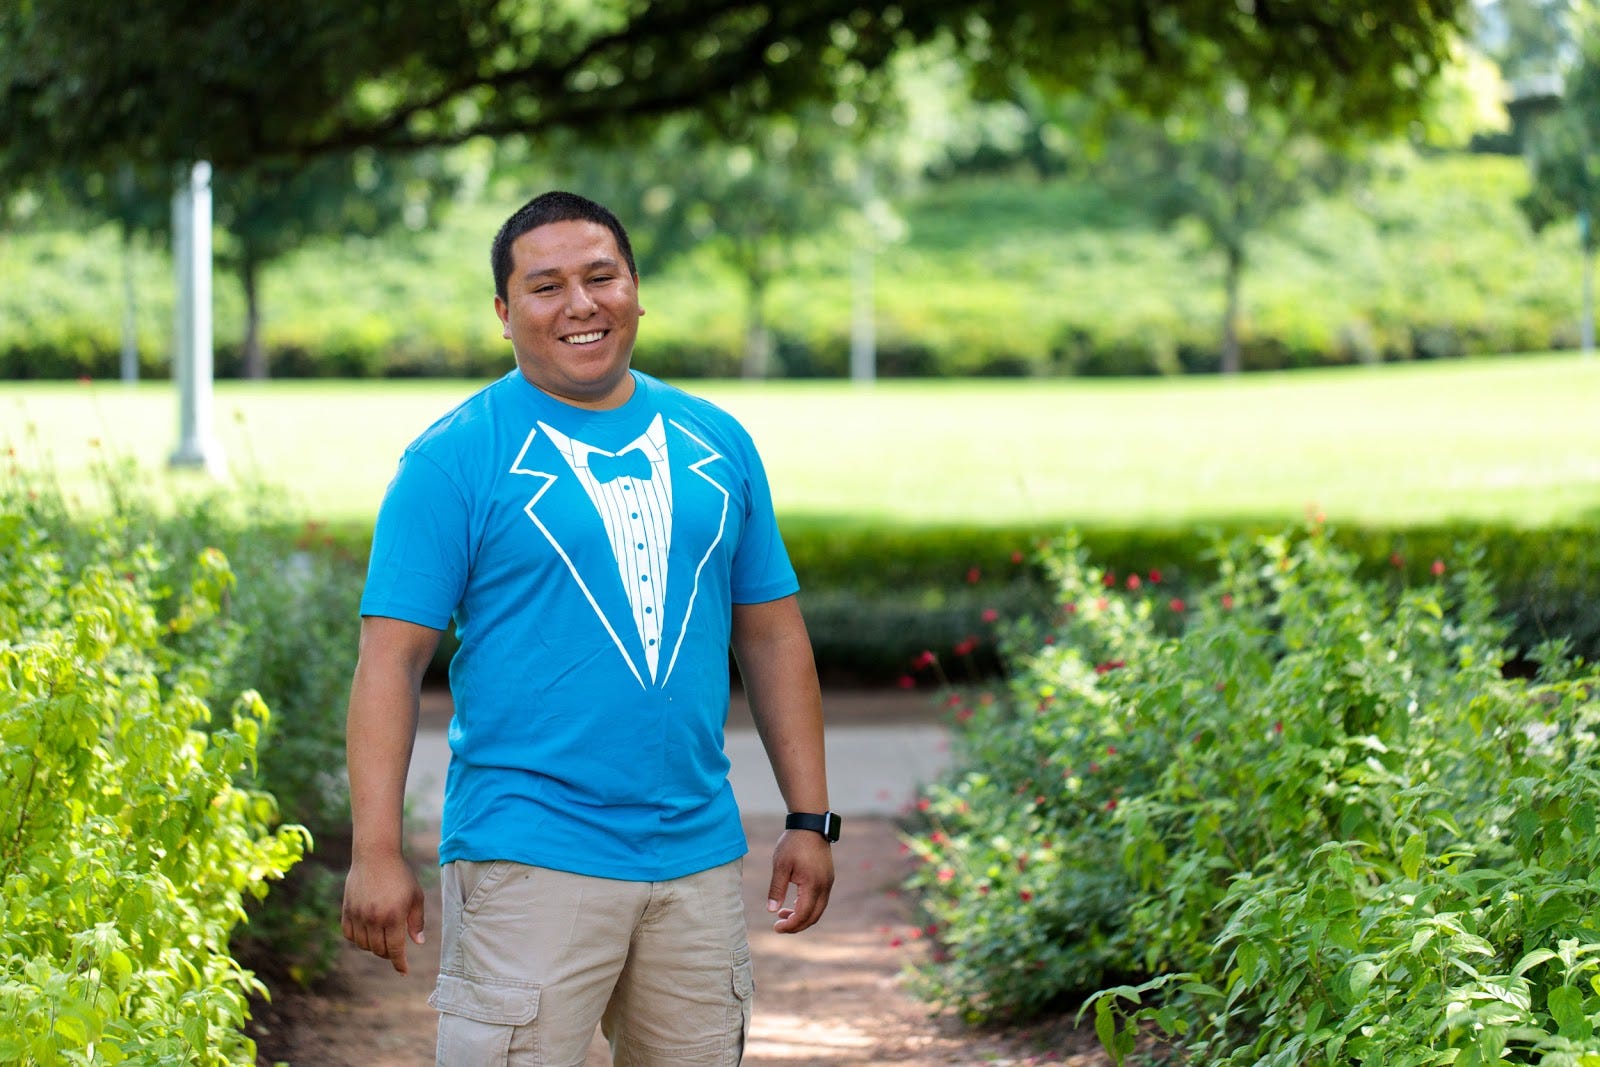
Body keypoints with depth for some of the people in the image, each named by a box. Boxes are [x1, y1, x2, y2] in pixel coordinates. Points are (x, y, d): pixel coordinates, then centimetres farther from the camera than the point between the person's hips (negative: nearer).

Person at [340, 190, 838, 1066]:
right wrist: (377, 854, -15)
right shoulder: (454, 459, -4)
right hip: (528, 859, -5)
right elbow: (392, 658, -8)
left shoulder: (716, 444, 11)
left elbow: (771, 633, 15)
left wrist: (809, 819, 10)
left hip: (697, 856, 5)